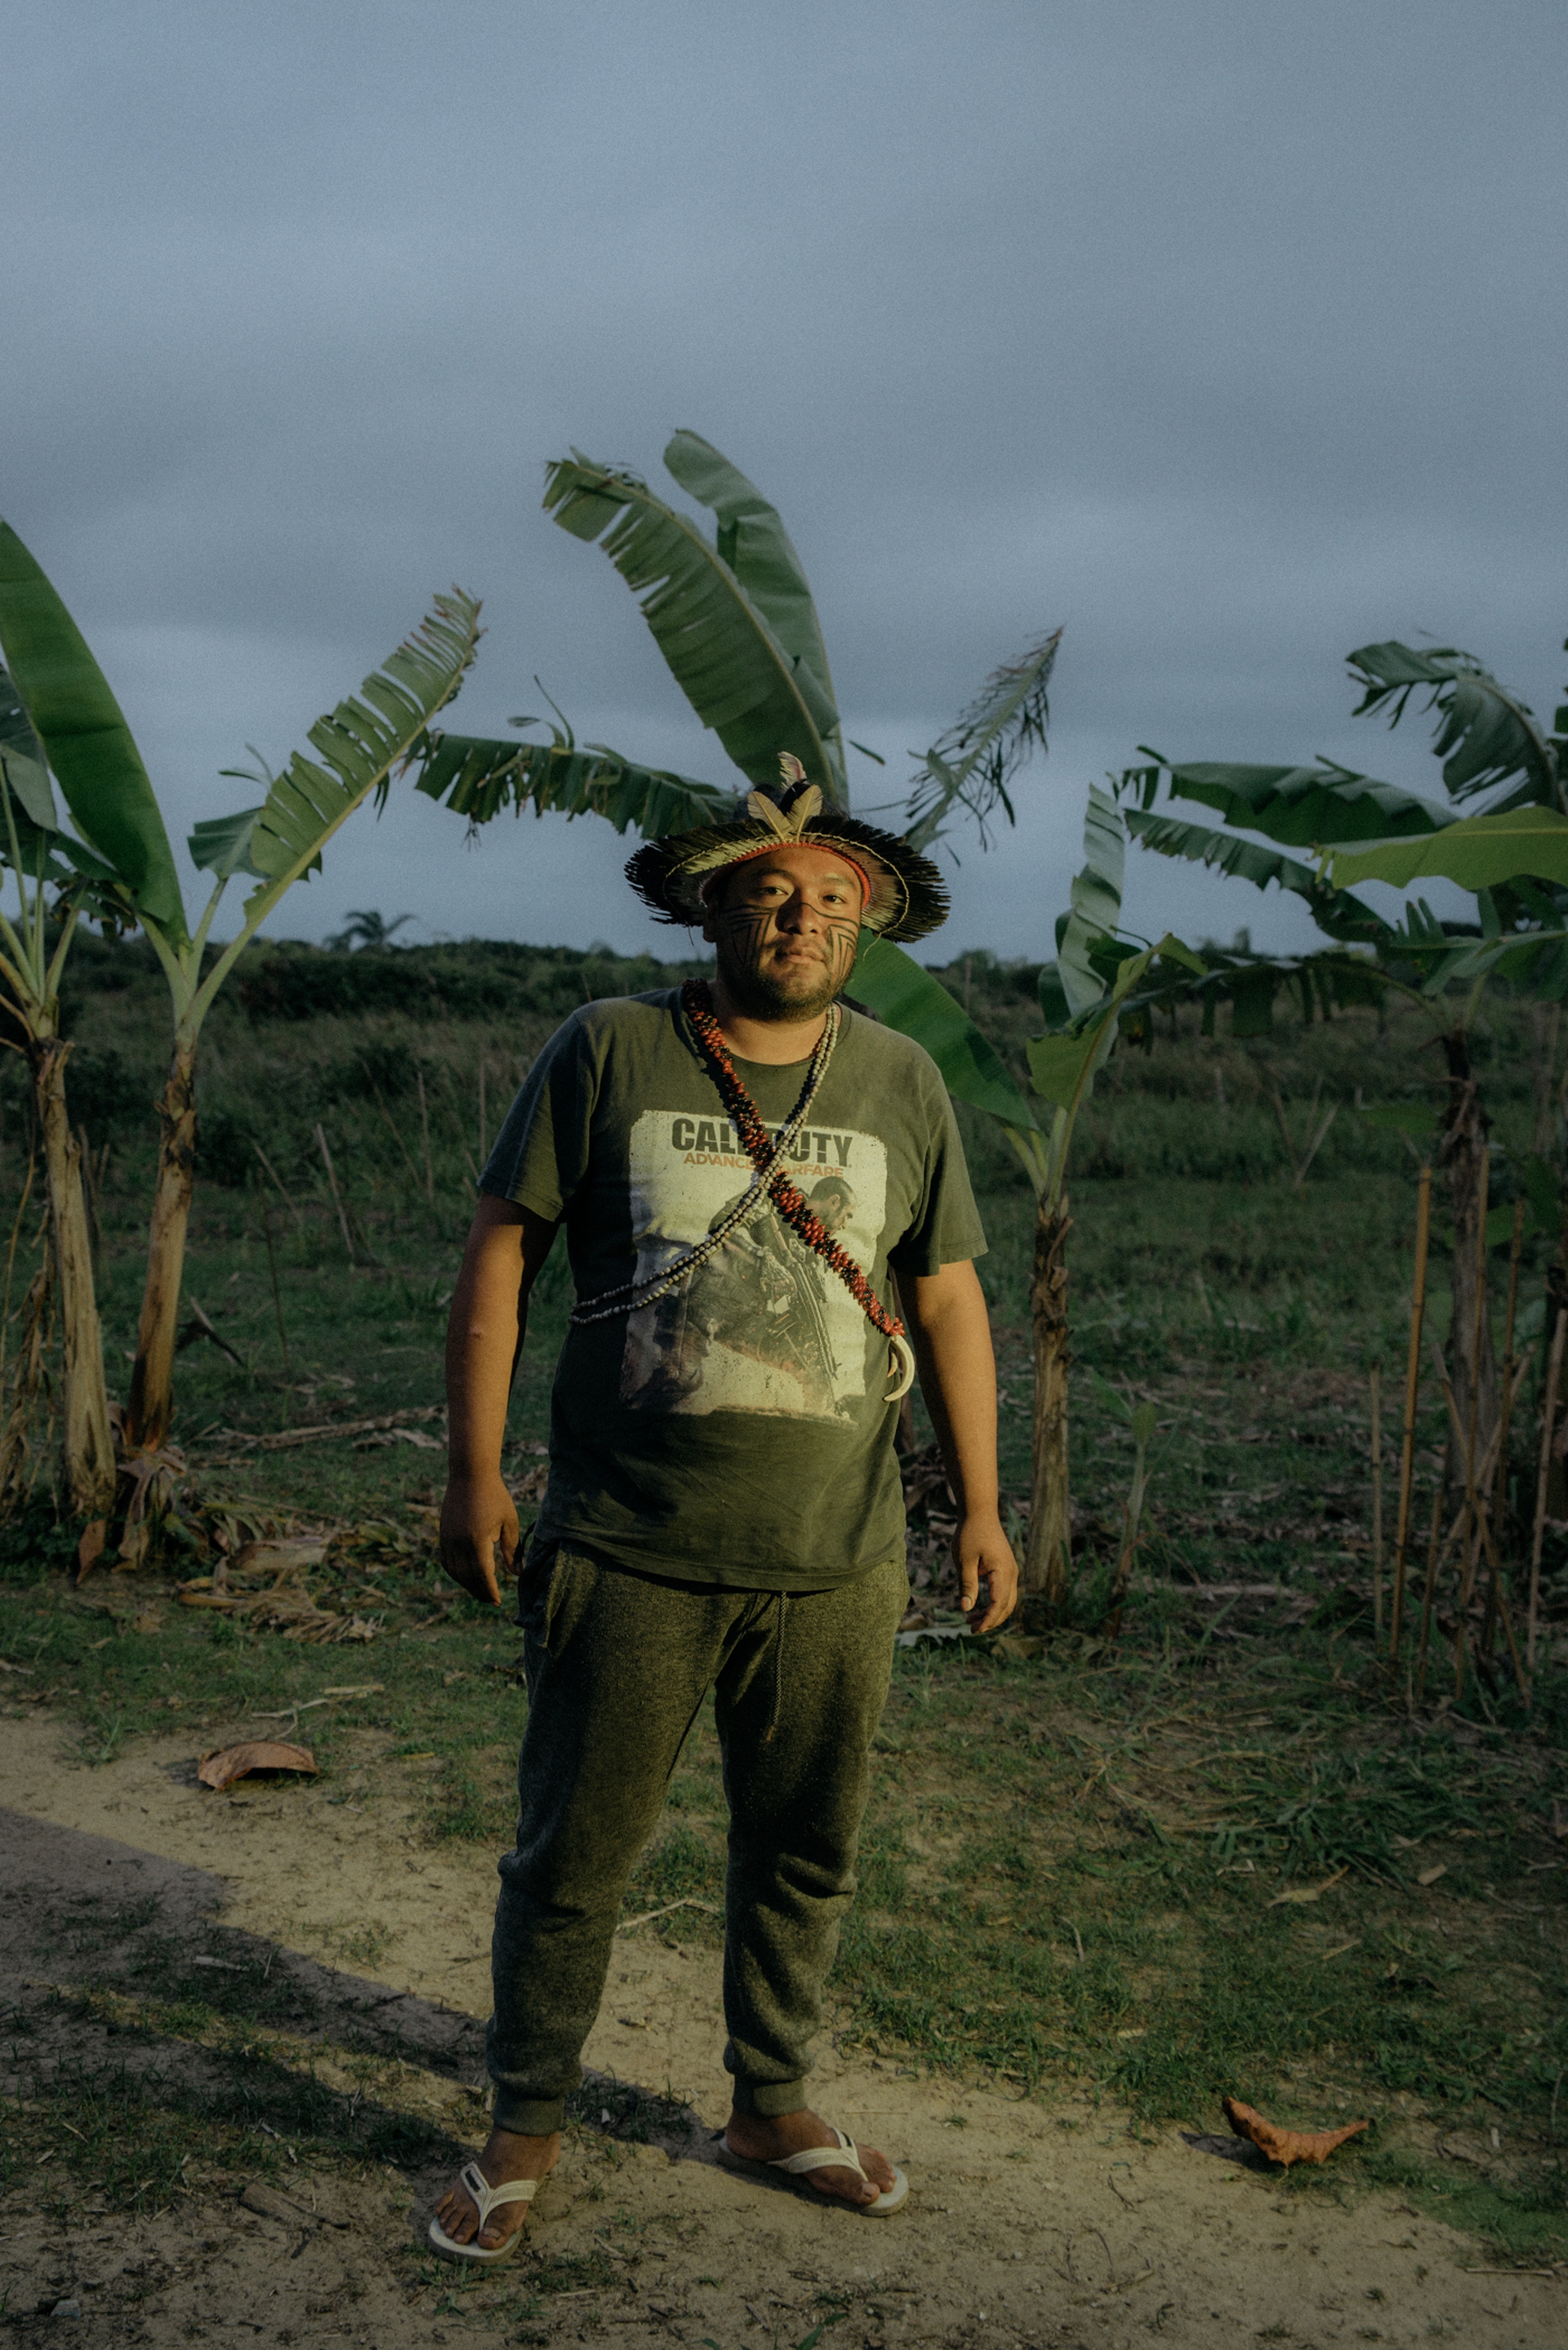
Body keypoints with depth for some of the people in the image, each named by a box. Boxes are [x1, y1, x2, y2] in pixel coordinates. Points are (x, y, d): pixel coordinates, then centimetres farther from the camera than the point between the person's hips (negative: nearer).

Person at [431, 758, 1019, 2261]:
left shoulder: (902, 1084, 5)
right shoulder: (607, 1052, -2)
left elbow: (947, 1300, 10)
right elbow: (501, 1250, -1)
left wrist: (980, 1505, 7)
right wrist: (474, 1472, -6)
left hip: (834, 1565, 3)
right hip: (627, 1555, -2)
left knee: (805, 1853, 15)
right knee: (571, 1856, 6)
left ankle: (771, 2105, 36)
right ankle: (524, 2134, 26)